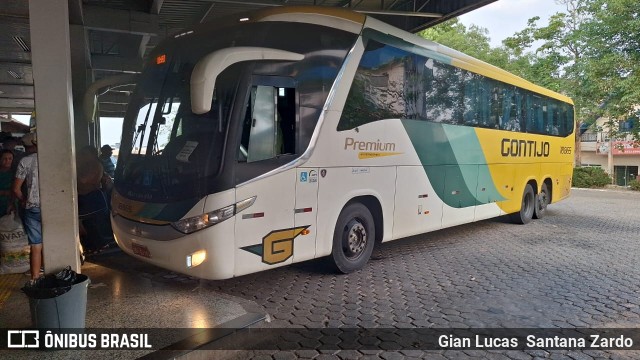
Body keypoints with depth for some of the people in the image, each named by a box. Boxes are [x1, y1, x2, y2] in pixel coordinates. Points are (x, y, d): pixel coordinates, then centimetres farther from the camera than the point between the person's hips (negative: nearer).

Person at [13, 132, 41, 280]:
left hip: (33, 209, -1)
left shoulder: (25, 161, -1)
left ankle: (35, 280, 9)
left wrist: (24, 201, 16)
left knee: (36, 246, 4)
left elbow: (16, 189, -1)